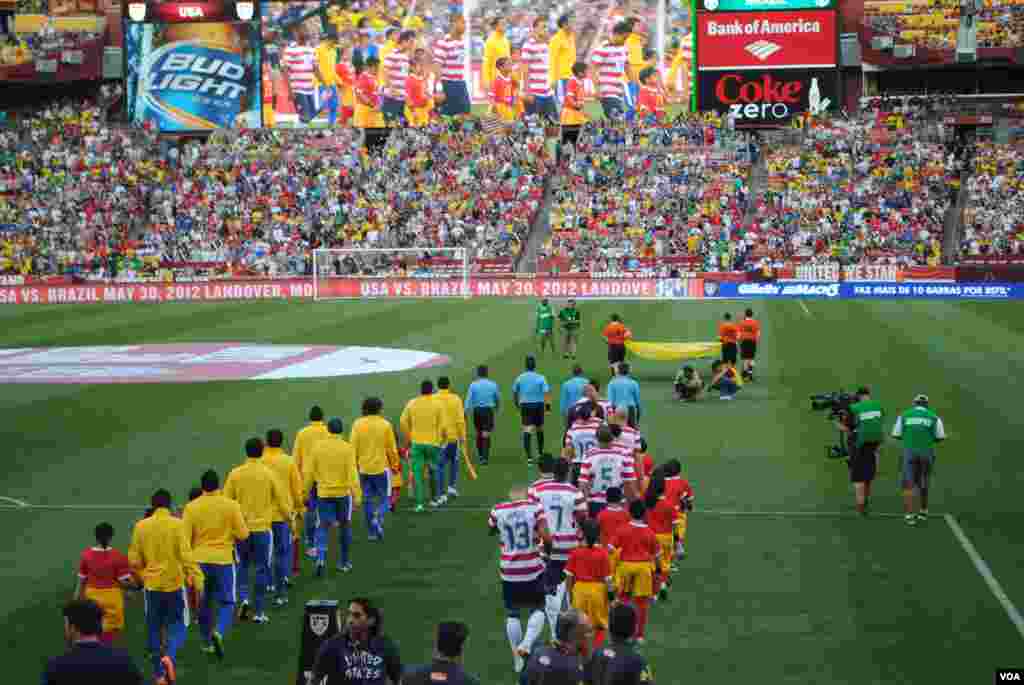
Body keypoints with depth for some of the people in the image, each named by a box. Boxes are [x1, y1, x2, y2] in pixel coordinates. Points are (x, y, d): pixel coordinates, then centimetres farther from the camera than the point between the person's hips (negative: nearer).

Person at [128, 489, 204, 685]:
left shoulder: (141, 526, -2)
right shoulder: (177, 524, -10)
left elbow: (134, 559, 3)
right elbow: (186, 555, -15)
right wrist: (197, 580, -13)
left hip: (151, 585, 2)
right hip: (175, 583, -2)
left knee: (154, 629, 14)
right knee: (178, 625, 11)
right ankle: (169, 656, -17)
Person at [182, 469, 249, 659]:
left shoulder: (191, 507, -5)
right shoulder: (231, 505, -7)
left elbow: (185, 538, -5)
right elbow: (243, 534, -5)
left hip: (199, 560, 2)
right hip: (223, 560, -2)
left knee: (203, 602, 17)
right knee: (227, 602, 8)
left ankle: (207, 642, 25)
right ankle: (219, 632, -16)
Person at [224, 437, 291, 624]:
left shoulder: (235, 474, -4)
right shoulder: (268, 473, -7)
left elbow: (226, 500, 2)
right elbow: (282, 498, -2)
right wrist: (290, 516, 14)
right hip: (262, 527, -1)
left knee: (242, 566, 19)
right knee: (261, 569, 7)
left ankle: (243, 598, -2)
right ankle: (258, 612, 9)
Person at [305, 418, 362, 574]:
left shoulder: (318, 447, -2)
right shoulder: (347, 448, -8)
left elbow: (309, 473, 1)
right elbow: (352, 473, -14)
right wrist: (357, 495, -13)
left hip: (324, 494, 1)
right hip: (343, 493, -1)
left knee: (323, 527, 6)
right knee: (345, 526, 16)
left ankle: (321, 558, -16)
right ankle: (343, 562, 23)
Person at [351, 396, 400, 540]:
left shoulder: (357, 424, -2)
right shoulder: (385, 424, -7)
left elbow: (353, 447, -1)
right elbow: (391, 448, -3)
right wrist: (395, 464, 11)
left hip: (363, 468, 2)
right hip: (381, 467, -2)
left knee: (367, 500, 11)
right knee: (383, 497, 11)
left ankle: (372, 532, 12)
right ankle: (379, 518, -17)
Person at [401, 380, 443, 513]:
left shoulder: (412, 403, -1)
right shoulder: (437, 404, -6)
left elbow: (403, 422, 0)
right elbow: (441, 425, -7)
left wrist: (408, 439, 10)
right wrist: (439, 441, 4)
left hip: (416, 443, 1)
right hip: (432, 443, -1)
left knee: (417, 473, 2)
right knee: (433, 471, 18)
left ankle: (420, 503, -4)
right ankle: (434, 498, 29)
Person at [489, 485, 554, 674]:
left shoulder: (498, 511, -1)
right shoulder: (535, 507, -7)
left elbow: (490, 530, 19)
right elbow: (546, 536, -15)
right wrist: (547, 548, 6)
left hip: (509, 571, 1)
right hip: (533, 569, -1)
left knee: (512, 614, 15)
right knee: (538, 610, 17)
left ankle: (517, 659, 19)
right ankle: (526, 644, -5)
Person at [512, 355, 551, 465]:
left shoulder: (520, 378, 2)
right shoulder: (540, 378, -6)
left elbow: (514, 392, 11)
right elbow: (546, 392, -15)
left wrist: (517, 404, 25)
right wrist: (548, 404, -13)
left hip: (525, 406, 0)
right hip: (538, 405, 0)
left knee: (527, 431, -5)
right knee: (540, 429, 17)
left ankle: (529, 456, -17)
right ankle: (540, 453, 31)